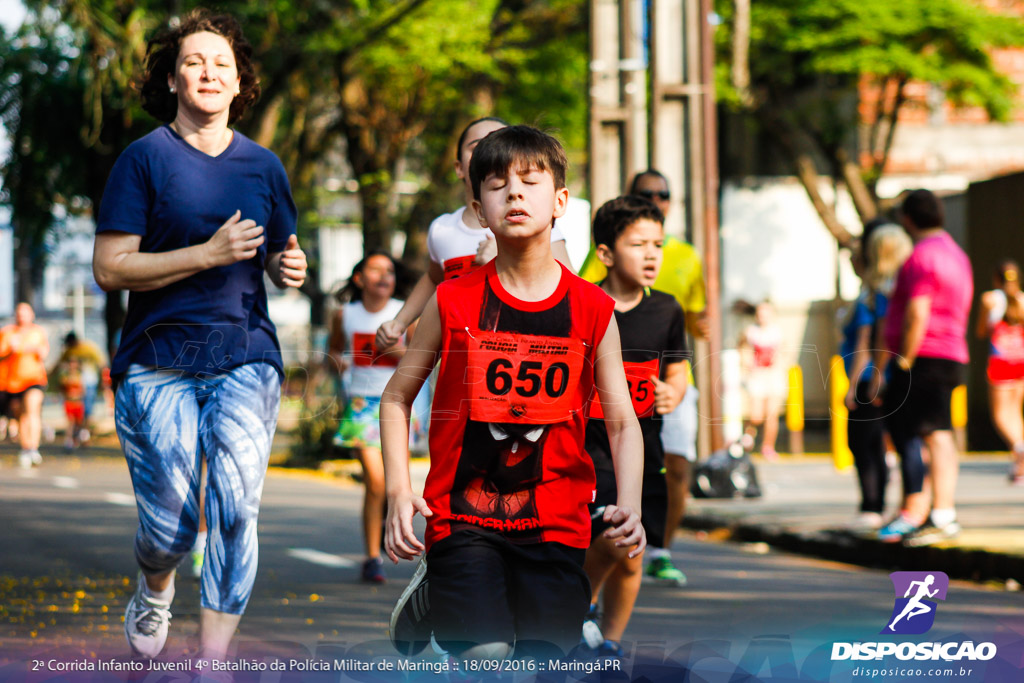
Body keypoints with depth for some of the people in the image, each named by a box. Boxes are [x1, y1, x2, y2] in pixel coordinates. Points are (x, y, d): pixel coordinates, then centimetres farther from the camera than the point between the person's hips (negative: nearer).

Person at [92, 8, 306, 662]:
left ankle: (213, 662, -9)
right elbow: (110, 268, -8)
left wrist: (290, 268, -3)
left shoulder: (264, 166, 11)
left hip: (246, 359, 2)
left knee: (236, 508, -15)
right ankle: (155, 589, 34)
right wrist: (209, 254, -16)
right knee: (171, 521, -3)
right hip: (159, 363, -2)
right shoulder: (145, 158, -1)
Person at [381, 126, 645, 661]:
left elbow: (622, 422, 4)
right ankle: (430, 597, 16)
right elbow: (397, 397, 7)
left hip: (555, 523, 1)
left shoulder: (592, 311, 1)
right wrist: (398, 489, -5)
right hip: (462, 513, -1)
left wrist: (629, 506, -12)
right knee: (485, 654, -16)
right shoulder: (453, 303, -1)